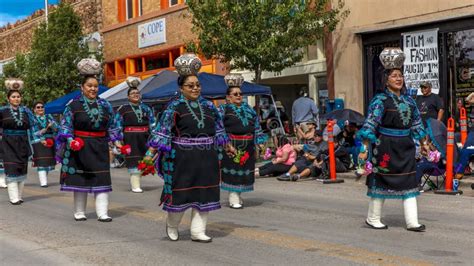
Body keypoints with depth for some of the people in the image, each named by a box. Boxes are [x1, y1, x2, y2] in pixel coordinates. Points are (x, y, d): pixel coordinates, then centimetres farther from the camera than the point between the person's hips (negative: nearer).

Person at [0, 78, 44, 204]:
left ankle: (19, 196, 17)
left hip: (22, 144, 3)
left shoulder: (26, 111, 6)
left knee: (22, 170, 6)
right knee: (12, 170, -8)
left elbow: (33, 126, 6)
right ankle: (14, 198, -5)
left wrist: (40, 139, 1)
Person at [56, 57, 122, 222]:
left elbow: (112, 125, 13)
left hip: (100, 147, 3)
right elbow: (66, 126, -5)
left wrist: (116, 141, 2)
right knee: (80, 179, 5)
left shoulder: (105, 105, 7)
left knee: (101, 179, -2)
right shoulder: (73, 105, -4)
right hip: (79, 147, -3)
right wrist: (70, 140, -20)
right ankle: (79, 213, 17)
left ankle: (102, 213, 2)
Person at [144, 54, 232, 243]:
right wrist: (150, 153, -19)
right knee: (180, 191, 4)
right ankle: (172, 225, 30)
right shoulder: (175, 107, -6)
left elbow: (218, 128, 21)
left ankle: (198, 231, 16)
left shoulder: (208, 105, 9)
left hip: (207, 157, 5)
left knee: (204, 192, 6)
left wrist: (227, 146, 29)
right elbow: (162, 130, -11)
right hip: (183, 157, -5)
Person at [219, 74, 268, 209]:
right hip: (230, 147, -5)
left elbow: (256, 127, 17)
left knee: (245, 170, 9)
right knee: (232, 169, -4)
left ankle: (237, 194, 24)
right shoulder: (223, 110, -1)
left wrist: (260, 142, 11)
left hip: (247, 147, 5)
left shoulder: (249, 110, 15)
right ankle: (233, 197, 2)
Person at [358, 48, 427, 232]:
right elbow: (369, 125, -14)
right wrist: (365, 149, -19)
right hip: (385, 147, -6)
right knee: (381, 181, 4)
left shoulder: (409, 101, 9)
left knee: (410, 182, 2)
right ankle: (372, 219, 18)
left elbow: (417, 125, 18)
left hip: (405, 147, 6)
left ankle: (412, 222, 6)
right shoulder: (380, 100, -9)